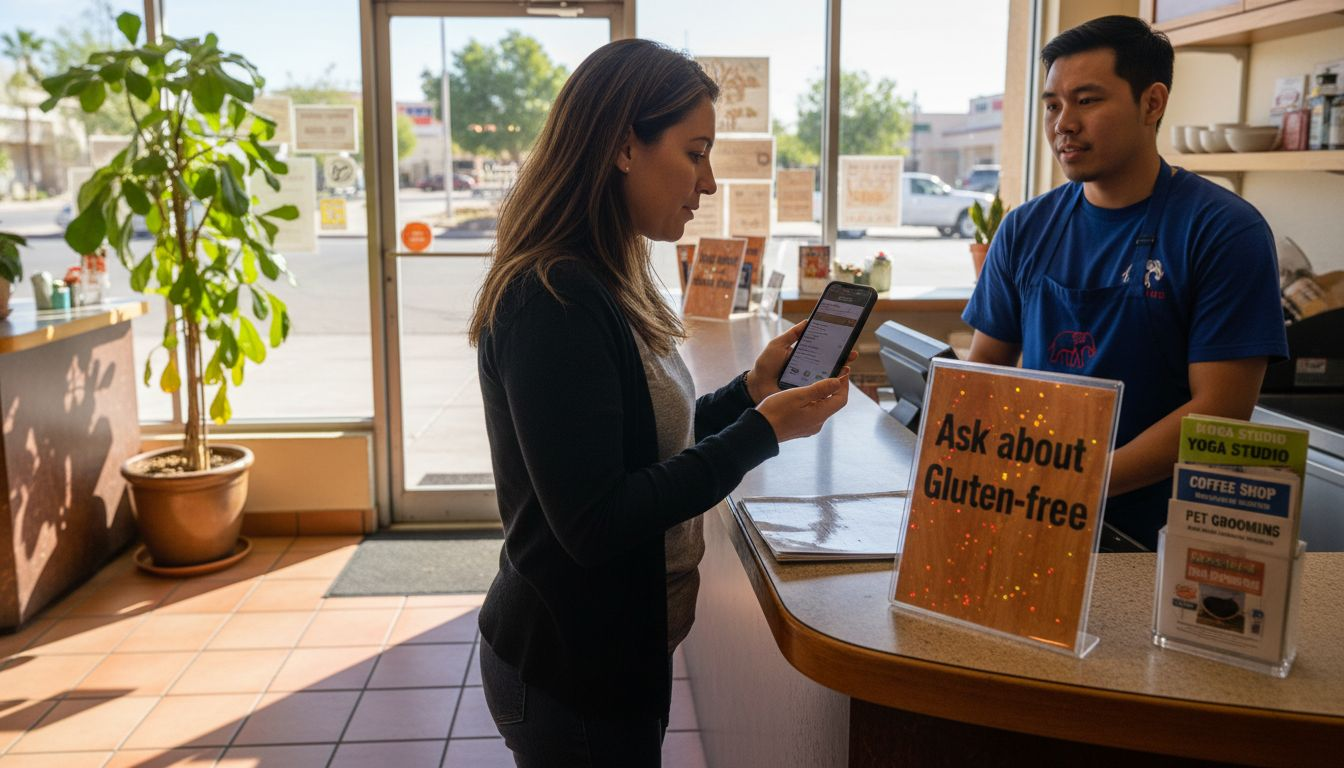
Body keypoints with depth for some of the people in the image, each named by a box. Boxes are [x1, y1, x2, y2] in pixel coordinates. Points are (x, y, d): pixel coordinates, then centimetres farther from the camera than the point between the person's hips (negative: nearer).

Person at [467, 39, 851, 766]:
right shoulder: (552, 299, -25)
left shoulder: (600, 283, 4)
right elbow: (595, 522, -27)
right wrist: (765, 430, -22)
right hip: (573, 675, -9)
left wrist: (751, 389, -2)